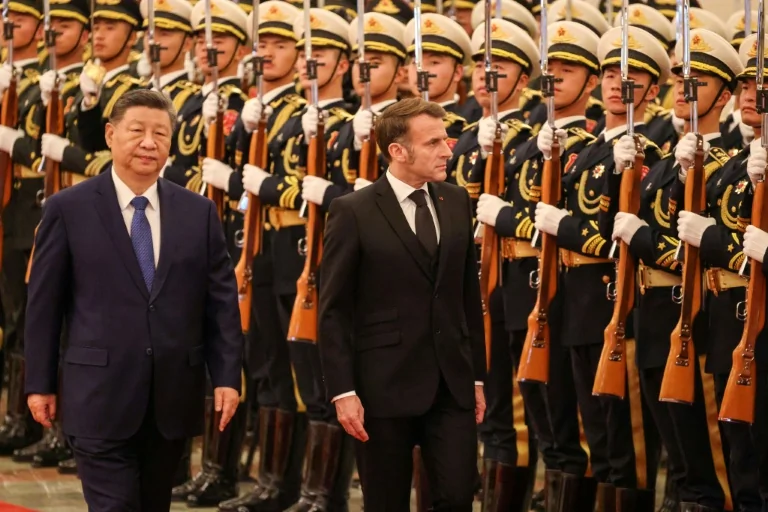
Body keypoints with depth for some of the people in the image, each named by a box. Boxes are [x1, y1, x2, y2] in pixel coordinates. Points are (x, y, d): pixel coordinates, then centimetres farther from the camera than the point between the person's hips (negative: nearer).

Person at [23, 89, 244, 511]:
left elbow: (222, 300, 7)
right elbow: (44, 303, 1)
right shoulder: (68, 209, -1)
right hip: (102, 395, -3)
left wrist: (228, 376, 0)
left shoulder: (198, 212, 7)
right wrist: (40, 382, 0)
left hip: (173, 395, 3)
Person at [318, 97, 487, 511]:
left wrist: (477, 376, 12)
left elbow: (469, 295, 13)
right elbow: (333, 311, -8)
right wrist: (343, 391, -13)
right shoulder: (353, 212, -8)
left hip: (452, 384, 4)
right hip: (385, 386, -4)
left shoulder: (457, 203, 8)